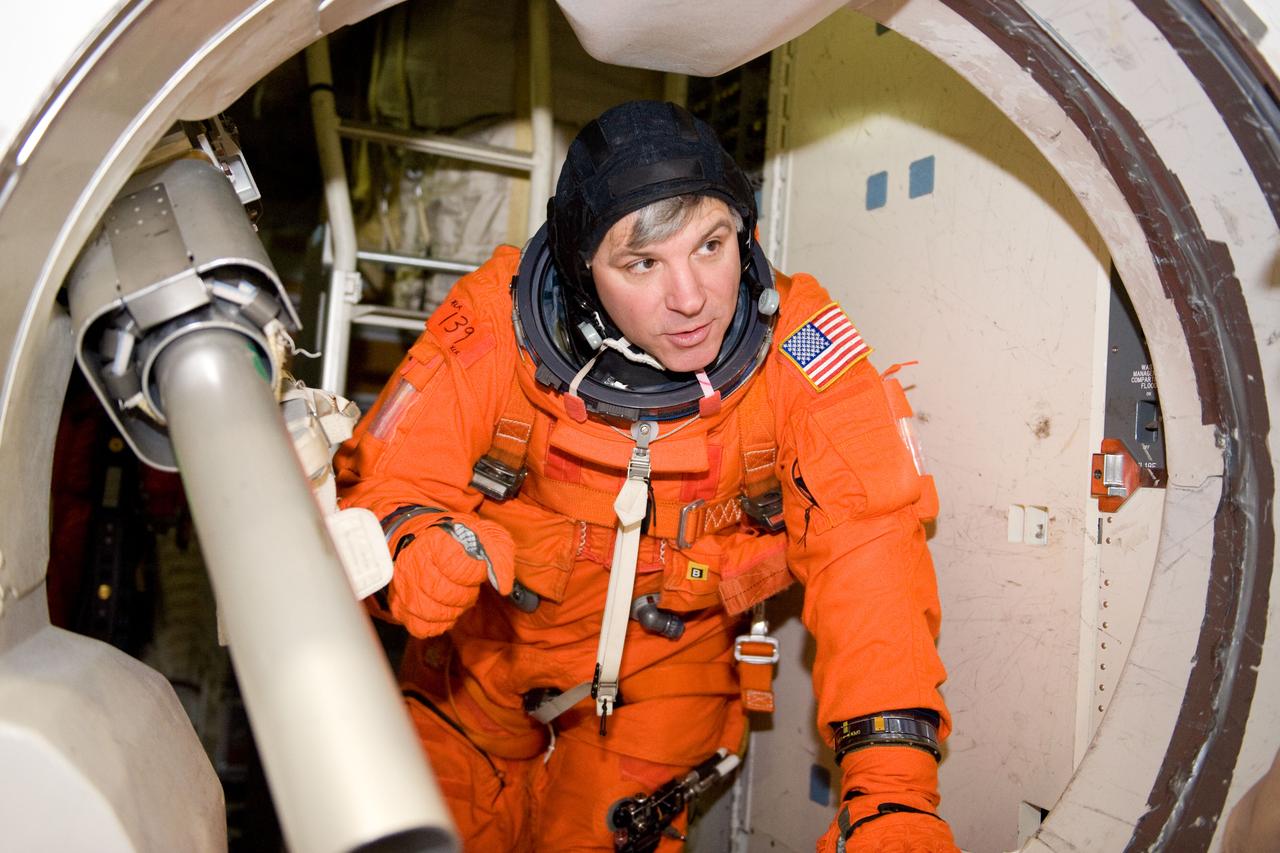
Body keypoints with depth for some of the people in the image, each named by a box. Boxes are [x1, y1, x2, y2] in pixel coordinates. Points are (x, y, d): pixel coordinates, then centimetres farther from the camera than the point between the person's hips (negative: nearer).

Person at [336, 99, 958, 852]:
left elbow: (868, 543, -28)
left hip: (670, 667, 0)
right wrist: (410, 542, -44)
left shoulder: (798, 345, -24)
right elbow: (379, 483, -19)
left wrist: (894, 786, -38)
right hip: (485, 655, 1)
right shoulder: (500, 323, -25)